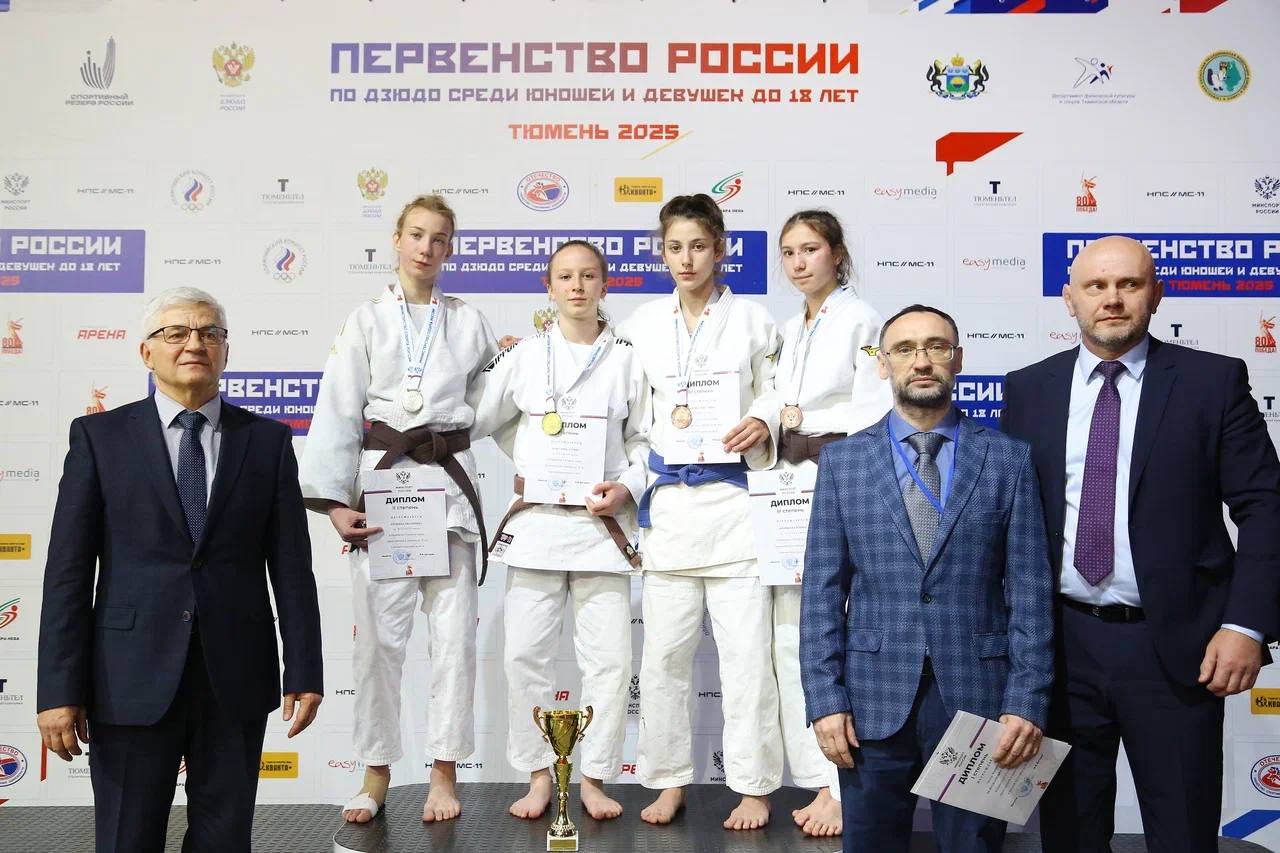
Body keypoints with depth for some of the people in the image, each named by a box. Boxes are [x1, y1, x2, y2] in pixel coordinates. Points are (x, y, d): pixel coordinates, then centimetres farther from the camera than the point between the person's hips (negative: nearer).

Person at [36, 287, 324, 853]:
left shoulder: (268, 440, 6)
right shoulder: (99, 436, 3)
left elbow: (292, 567, 5)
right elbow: (68, 571, -1)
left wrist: (304, 672, 1)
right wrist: (59, 689, -6)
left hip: (236, 678, 1)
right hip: (131, 678, -1)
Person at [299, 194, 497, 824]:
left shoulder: (470, 323, 10)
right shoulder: (366, 321, 5)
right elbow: (338, 413, 1)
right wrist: (333, 501, -6)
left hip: (450, 480, 1)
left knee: (454, 630, 1)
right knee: (378, 631, 1)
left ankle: (444, 773, 13)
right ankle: (376, 777, 14)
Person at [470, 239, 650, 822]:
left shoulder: (626, 360, 4)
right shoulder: (523, 357, 6)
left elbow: (645, 439, 6)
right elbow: (476, 420, 12)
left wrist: (627, 488, -7)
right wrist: (526, 459, 2)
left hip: (602, 524, -1)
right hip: (536, 521, 1)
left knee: (609, 657, -2)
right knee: (525, 654, 1)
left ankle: (594, 778, 13)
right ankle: (538, 775, 15)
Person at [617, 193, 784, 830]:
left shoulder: (753, 320, 5)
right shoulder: (642, 325, 10)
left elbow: (774, 396, 9)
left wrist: (762, 426, -11)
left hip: (735, 499, -2)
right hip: (669, 504, 2)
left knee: (744, 651, -2)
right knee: (664, 651, 5)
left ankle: (753, 785, 10)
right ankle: (669, 779, 18)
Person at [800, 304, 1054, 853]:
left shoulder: (1008, 459, 3)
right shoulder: (842, 460, 5)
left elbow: (1029, 588, 0)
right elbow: (823, 589, 2)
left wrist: (1028, 702, -7)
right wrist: (825, 699, -4)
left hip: (977, 697, 0)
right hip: (873, 701, 1)